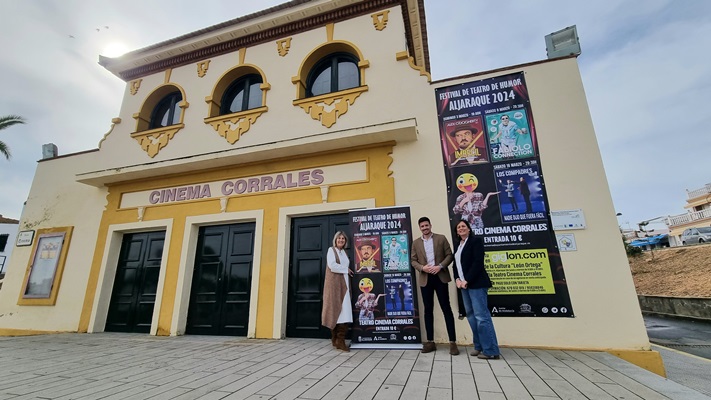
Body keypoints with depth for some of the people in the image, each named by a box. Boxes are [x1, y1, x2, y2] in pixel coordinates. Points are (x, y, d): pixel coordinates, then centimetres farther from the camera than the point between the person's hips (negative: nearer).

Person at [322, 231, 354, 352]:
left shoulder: (344, 252, 21)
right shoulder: (331, 250, 0)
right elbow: (332, 265, -13)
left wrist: (347, 271, 6)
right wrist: (346, 269, -5)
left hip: (344, 284, 6)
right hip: (334, 283, -6)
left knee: (344, 310, -1)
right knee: (335, 309, -6)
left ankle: (339, 339, 3)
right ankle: (337, 339, 1)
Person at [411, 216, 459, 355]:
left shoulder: (441, 238, 3)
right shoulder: (416, 243, 9)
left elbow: (449, 255, 0)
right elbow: (413, 260, 7)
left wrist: (440, 266, -15)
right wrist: (422, 267, -12)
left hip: (440, 277, -2)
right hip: (425, 279, 2)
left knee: (446, 309, 1)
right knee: (428, 310, 8)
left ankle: (452, 342, 9)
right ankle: (430, 342, 18)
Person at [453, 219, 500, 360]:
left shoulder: (476, 241, -4)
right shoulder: (458, 246, 17)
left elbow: (478, 263, -14)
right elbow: (456, 265, 16)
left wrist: (467, 280, -17)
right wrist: (457, 279, -2)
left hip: (476, 284, -7)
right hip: (464, 285, 8)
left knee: (481, 316, -7)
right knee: (471, 316, 10)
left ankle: (491, 351, 1)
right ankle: (479, 347, 19)